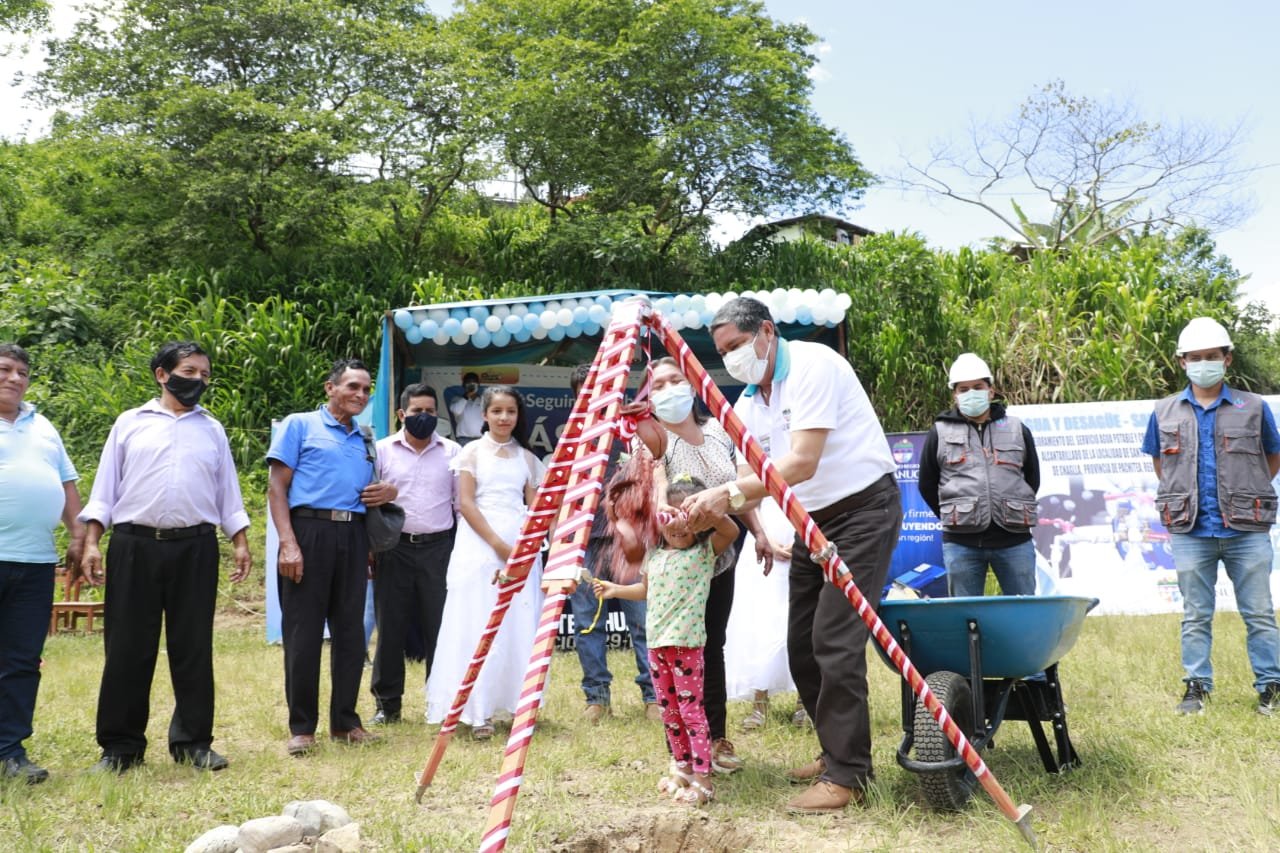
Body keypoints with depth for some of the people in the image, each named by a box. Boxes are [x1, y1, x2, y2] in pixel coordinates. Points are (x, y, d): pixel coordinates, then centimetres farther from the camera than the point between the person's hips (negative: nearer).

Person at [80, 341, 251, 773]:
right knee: (128, 648, 2)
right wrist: (91, 542, -2)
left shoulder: (213, 430, 13)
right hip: (134, 545, -1)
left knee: (193, 647, 4)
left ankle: (193, 741, 12)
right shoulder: (130, 423, 8)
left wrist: (240, 543, 5)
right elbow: (105, 487, 6)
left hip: (195, 548, 1)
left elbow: (227, 492, 14)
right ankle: (121, 745, 11)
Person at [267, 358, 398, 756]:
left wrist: (389, 491, 3)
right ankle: (301, 727, 7)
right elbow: (277, 486, -2)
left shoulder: (365, 439, 20)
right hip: (310, 529, -5)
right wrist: (288, 543, -14)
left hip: (354, 536, 5)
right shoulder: (300, 425, 5)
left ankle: (345, 721, 18)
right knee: (304, 632, -2)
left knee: (350, 630, 8)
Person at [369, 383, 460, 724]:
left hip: (438, 547, 0)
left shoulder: (452, 452, 7)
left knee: (440, 627, 1)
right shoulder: (383, 450, 4)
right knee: (390, 628, 5)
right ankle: (387, 704, 15)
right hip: (394, 548, 0)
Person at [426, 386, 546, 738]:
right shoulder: (473, 452, 5)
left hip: (520, 548, 3)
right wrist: (498, 545, -12)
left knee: (520, 627, 1)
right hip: (480, 545, -3)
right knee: (479, 627, -4)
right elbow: (466, 502, -3)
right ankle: (479, 712, -1)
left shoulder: (527, 458, 13)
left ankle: (517, 703, 11)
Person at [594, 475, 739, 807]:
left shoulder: (705, 551, -5)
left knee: (691, 710, -7)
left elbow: (731, 531, -24)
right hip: (657, 642, 7)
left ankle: (702, 779, -3)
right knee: (669, 710, 13)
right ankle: (682, 766, 27)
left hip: (686, 643, -7)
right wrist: (616, 589, 21)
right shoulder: (655, 556, 13)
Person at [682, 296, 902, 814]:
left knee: (835, 641, -14)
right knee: (802, 645, 8)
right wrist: (710, 510, -16)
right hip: (810, 521, 9)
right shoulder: (747, 404, 7)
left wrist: (730, 495, -31)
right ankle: (837, 752, 24)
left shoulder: (813, 366, -18)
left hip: (862, 509, -9)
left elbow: (802, 463, -27)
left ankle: (847, 775, -6)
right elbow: (751, 476, 2)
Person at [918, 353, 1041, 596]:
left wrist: (1016, 512, 13)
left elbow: (1033, 478, 20)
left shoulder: (1017, 430, 12)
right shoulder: (940, 433, 7)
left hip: (1014, 540, 1)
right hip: (961, 542, -1)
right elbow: (926, 485, 12)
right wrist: (954, 517, 9)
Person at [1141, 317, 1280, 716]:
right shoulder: (1166, 412, 7)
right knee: (1195, 616, 7)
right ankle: (1197, 686, 15)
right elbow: (1159, 462, 20)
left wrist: (1247, 493, 6)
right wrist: (1180, 498, 9)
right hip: (1190, 532, 1)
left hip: (1247, 531, -1)